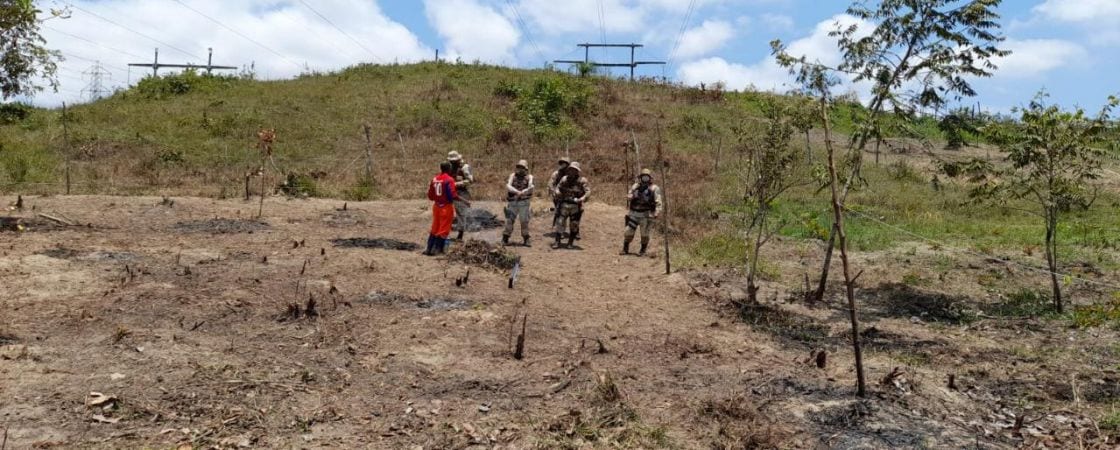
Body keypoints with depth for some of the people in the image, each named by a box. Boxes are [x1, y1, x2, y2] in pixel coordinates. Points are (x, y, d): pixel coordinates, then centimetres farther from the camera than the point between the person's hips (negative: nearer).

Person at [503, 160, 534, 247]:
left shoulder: (529, 177, 3)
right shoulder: (513, 175, 6)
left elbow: (530, 187, -14)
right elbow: (508, 186, -8)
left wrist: (522, 192, -30)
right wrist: (517, 192, -24)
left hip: (524, 203, -1)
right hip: (513, 203, 1)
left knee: (525, 221, 2)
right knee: (509, 221, 2)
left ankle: (526, 240, 12)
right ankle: (505, 239, 10)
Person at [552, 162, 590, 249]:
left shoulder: (582, 180, -6)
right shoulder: (564, 179, 5)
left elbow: (588, 191, -13)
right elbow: (558, 187, 12)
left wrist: (583, 198, -32)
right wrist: (557, 192, -12)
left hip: (576, 206, -2)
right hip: (564, 205, 2)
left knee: (574, 225, 6)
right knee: (560, 223, -3)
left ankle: (570, 243, 20)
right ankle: (557, 242, 3)